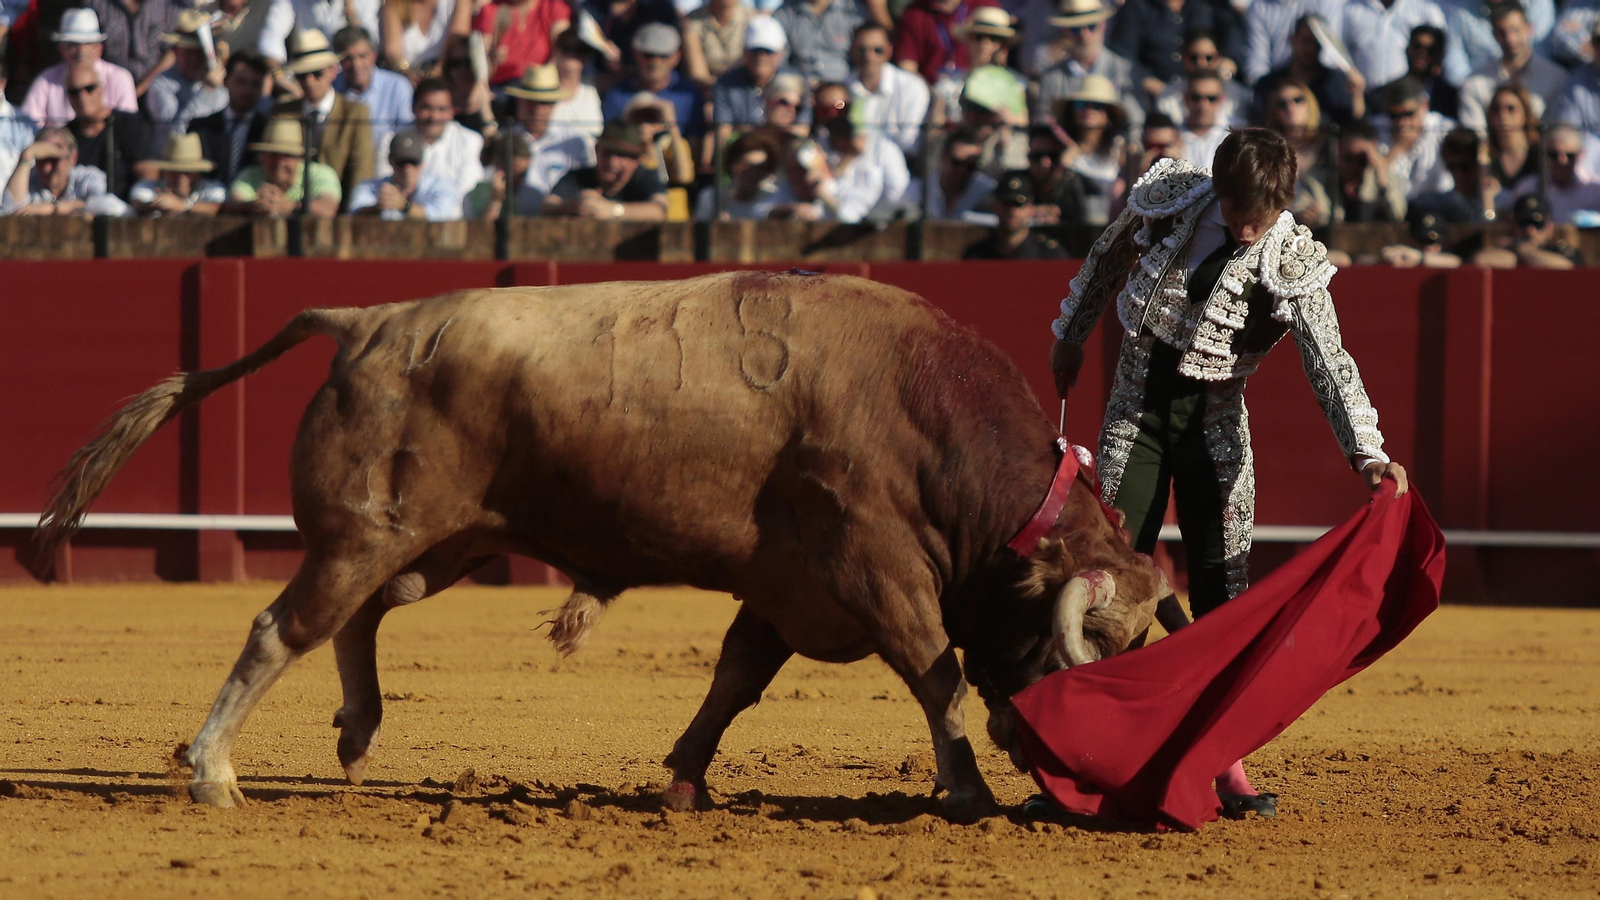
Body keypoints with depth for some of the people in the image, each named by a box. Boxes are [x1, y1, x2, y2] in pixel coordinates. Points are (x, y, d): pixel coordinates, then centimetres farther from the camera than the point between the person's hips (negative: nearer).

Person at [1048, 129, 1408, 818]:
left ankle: (1224, 762, 4)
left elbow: (1330, 365, -22)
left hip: (1214, 425, -1)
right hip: (1138, 410, 1)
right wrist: (1070, 335, 21)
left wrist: (1367, 454, -35)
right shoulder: (1170, 200, -12)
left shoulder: (1293, 263, -18)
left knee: (1222, 593, -3)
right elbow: (1107, 258, 9)